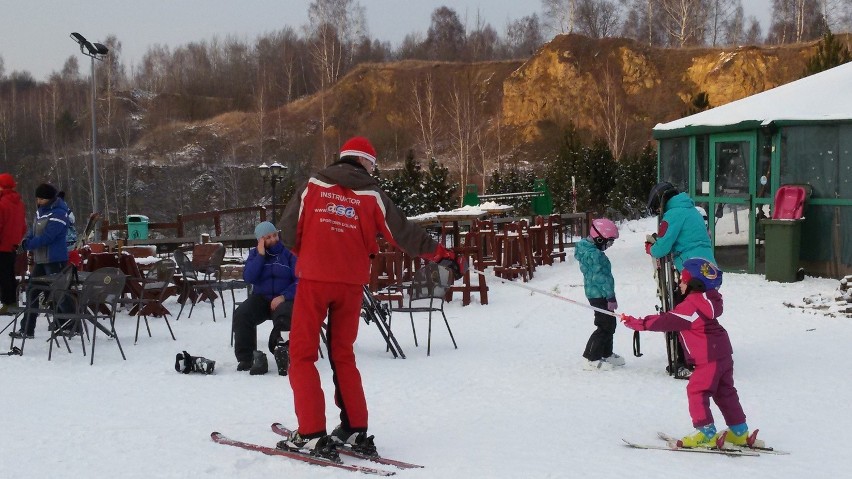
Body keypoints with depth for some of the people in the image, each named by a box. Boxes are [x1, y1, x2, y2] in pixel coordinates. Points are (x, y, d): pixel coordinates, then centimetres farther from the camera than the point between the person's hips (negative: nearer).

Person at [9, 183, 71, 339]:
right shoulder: (40, 211, 12)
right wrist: (27, 241, -5)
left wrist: (29, 244, -15)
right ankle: (27, 329, 17)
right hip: (40, 259, 9)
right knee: (32, 292, 10)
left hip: (55, 260, -9)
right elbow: (33, 231, 15)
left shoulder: (58, 213, -16)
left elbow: (48, 237, -22)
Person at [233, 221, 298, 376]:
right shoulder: (255, 253, 12)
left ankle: (281, 351, -41)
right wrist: (260, 255, -9)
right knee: (241, 314, -25)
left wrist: (283, 297, -20)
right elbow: (248, 277, -3)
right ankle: (245, 358, -17)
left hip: (284, 299, -3)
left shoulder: (288, 252, 1)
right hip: (261, 298, 3)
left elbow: (299, 280, -7)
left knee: (283, 315, -39)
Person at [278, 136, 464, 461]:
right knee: (343, 355, 17)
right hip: (351, 284, 2)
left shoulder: (313, 186, 2)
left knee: (302, 354, 4)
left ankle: (312, 435, -6)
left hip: (313, 279, -2)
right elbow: (404, 233, 4)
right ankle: (355, 430, 16)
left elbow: (288, 229, 3)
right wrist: (442, 255, 14)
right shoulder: (372, 196, 3)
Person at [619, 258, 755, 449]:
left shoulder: (690, 306, -18)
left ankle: (706, 432, -5)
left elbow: (667, 321, -18)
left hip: (709, 358, -10)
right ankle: (739, 431, 23)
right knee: (725, 392, 17)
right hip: (723, 353, 10)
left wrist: (638, 323, -14)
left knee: (696, 390, -4)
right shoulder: (709, 300, 11)